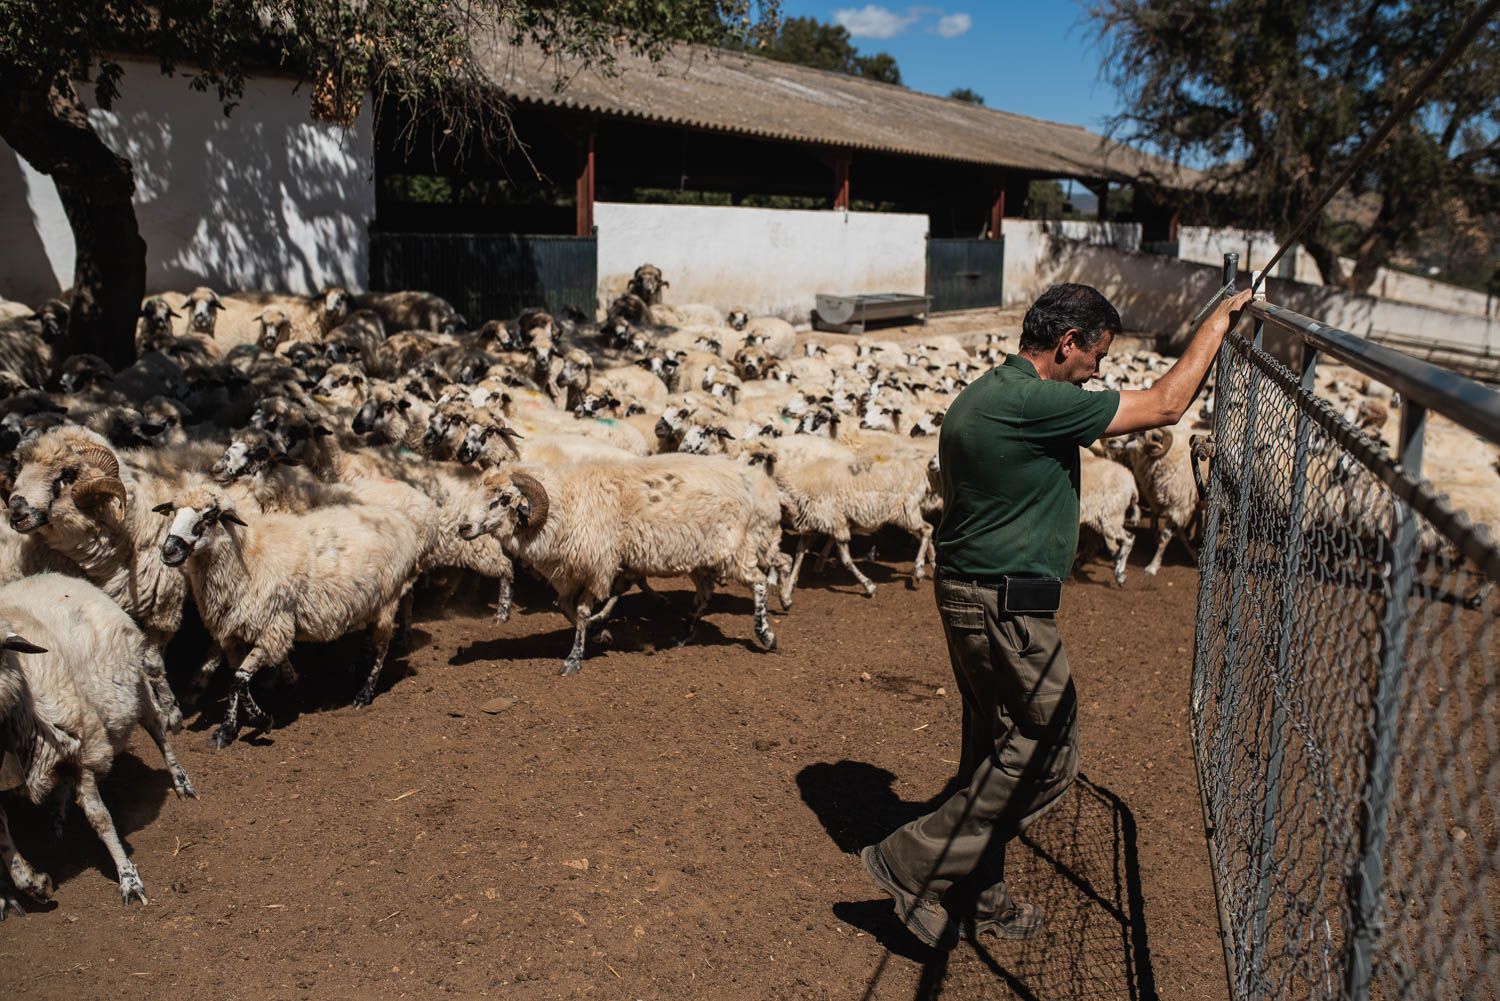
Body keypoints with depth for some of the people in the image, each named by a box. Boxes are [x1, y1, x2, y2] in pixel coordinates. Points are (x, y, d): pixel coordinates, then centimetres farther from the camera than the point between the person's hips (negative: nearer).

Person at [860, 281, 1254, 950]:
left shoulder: (981, 395, 12)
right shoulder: (1034, 403, -20)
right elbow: (1166, 405, -15)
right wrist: (1217, 322, -2)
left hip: (969, 595, 11)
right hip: (1006, 607, -11)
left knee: (998, 749, 18)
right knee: (1044, 755, 1)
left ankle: (977, 900, 29)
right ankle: (912, 862, 6)